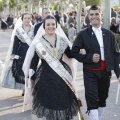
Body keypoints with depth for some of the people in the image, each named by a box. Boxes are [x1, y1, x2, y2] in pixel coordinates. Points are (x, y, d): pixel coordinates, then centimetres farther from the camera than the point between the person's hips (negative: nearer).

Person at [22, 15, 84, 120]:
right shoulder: (38, 42, -3)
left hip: (62, 75, 3)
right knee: (46, 102, 4)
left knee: (64, 101, 8)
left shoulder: (62, 39, 6)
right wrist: (30, 76, -6)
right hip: (45, 76, -2)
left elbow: (70, 54, 12)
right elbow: (33, 61, -3)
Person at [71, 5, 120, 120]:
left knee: (102, 99, 16)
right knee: (92, 101, -9)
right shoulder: (83, 34, -1)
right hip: (90, 72, -4)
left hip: (105, 71, 4)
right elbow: (74, 51, -4)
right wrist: (89, 58, -16)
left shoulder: (109, 34, 8)